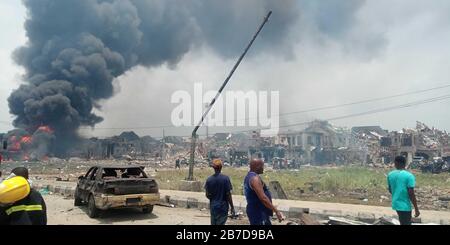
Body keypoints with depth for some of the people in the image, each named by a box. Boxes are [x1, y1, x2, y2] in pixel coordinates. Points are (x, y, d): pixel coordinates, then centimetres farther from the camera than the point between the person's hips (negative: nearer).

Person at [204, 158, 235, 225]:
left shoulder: (209, 179, -4)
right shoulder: (225, 178, -12)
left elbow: (207, 195, 0)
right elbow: (228, 194, -11)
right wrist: (232, 207, -3)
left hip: (213, 206, 3)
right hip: (223, 207, -3)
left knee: (213, 223, 15)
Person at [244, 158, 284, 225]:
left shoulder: (249, 176, 12)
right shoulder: (255, 178, -22)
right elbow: (263, 198, -29)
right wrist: (276, 211, -26)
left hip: (257, 212, 11)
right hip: (258, 214, -11)